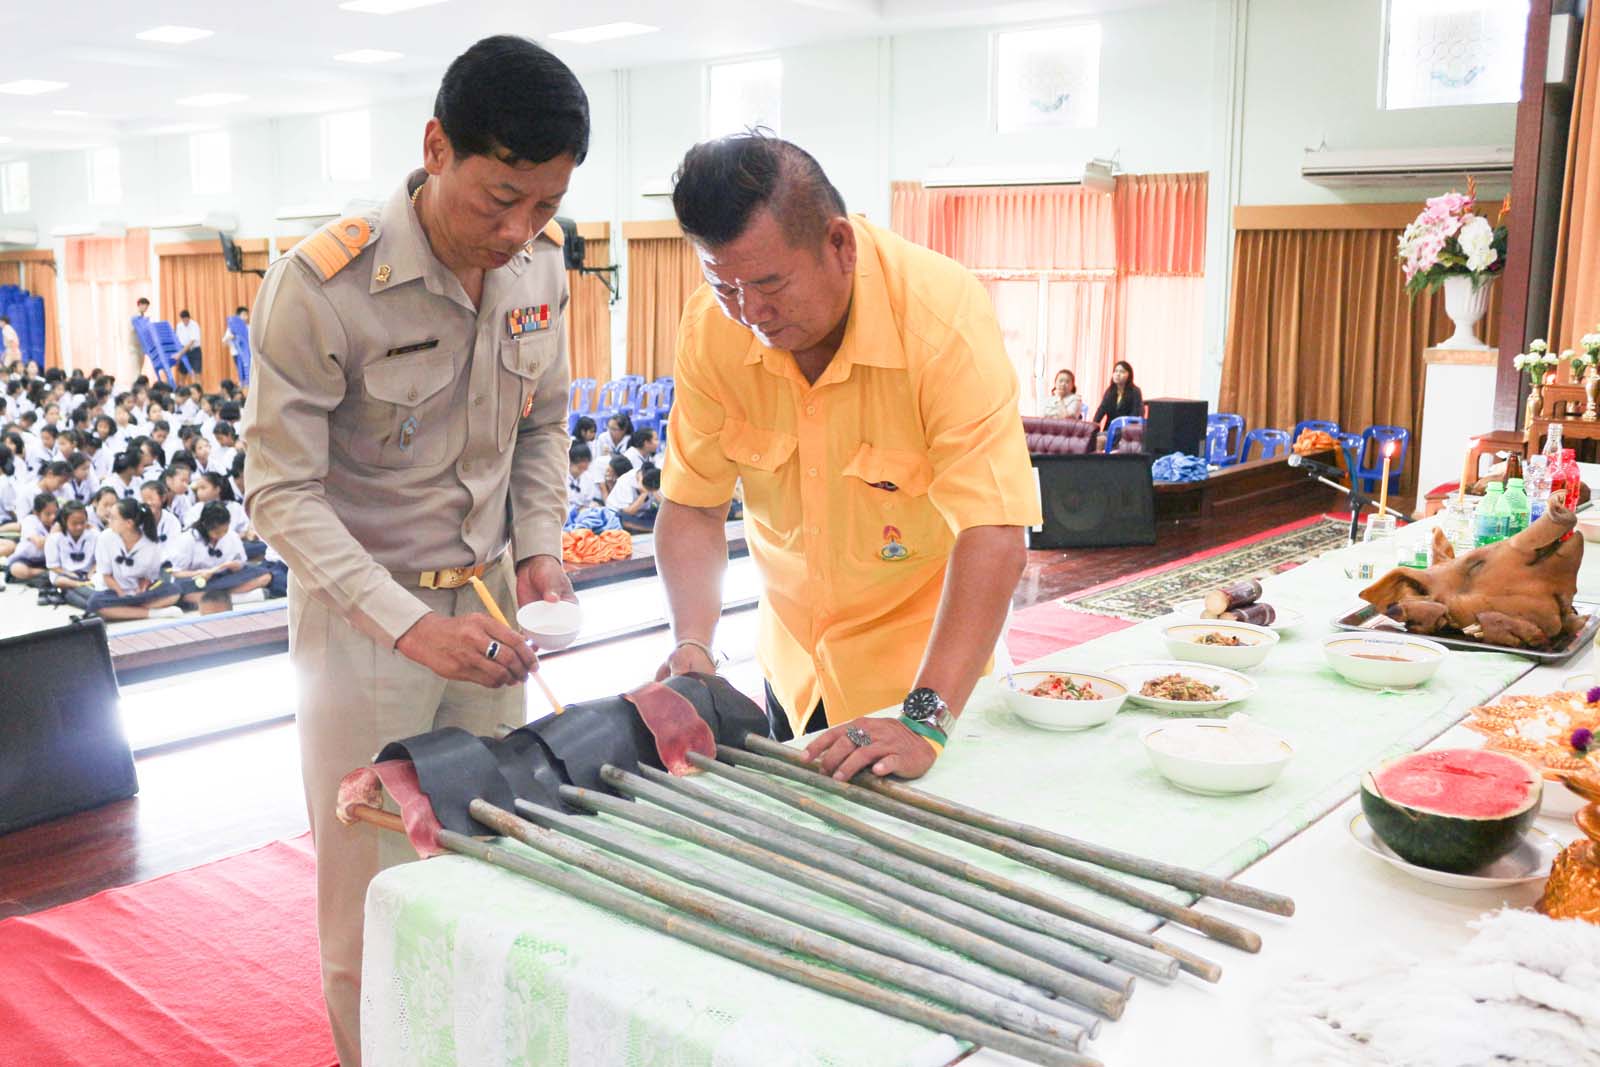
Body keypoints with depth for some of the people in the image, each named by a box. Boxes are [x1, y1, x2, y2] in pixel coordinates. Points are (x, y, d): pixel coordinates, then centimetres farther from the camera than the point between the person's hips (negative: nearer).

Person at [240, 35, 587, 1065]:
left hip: (489, 600, 5)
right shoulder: (324, 285, -21)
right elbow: (282, 490, -19)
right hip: (362, 611, -4)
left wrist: (540, 549, -4)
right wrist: (410, 627, -28)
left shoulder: (542, 263, -4)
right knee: (374, 879, 7)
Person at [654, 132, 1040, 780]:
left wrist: (924, 721, -42)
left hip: (920, 658, -4)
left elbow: (994, 539, -35)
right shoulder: (710, 328, -17)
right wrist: (692, 645, -26)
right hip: (793, 661, 4)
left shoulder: (946, 318, -30)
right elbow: (693, 508, -10)